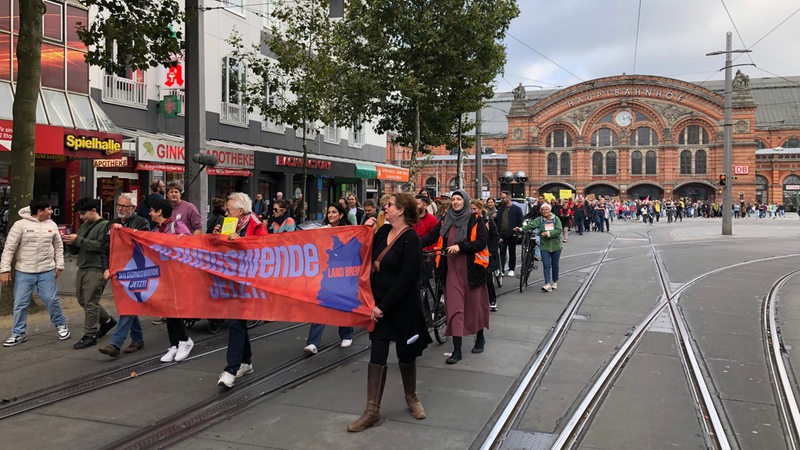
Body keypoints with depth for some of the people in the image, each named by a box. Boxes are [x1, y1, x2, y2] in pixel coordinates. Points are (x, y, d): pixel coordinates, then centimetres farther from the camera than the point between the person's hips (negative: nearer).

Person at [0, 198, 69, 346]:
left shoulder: (52, 225, 4)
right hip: (24, 272, -2)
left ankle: (61, 325, 22)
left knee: (51, 299, 1)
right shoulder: (21, 224, -8)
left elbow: (58, 246, 13)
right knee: (20, 303, 4)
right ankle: (18, 334, 17)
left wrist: (59, 265, 7)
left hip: (47, 271, 2)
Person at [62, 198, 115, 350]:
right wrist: (71, 243, -3)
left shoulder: (105, 226, -6)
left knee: (90, 303, -8)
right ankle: (107, 320, 31)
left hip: (96, 269, -9)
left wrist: (78, 240, -18)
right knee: (82, 300, 14)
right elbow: (75, 251, 19)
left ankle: (90, 335, 1)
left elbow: (101, 246, -19)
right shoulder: (83, 226, 18)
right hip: (82, 268, 9)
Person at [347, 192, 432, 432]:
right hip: (379, 304, 5)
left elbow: (406, 279, -19)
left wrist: (383, 306, -18)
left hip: (402, 305, -5)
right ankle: (372, 410, 8)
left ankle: (412, 397, 35)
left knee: (406, 354, 11)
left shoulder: (411, 240, -15)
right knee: (377, 355, 3)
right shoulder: (384, 231, 5)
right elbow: (370, 257, 12)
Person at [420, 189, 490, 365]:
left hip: (472, 269, -2)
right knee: (454, 307, -2)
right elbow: (431, 237, 2)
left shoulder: (475, 220, -2)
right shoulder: (445, 221, 8)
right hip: (452, 270, 2)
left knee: (475, 304, 10)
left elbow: (481, 242, -11)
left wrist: (460, 246, -22)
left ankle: (480, 337, 34)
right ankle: (457, 350, 1)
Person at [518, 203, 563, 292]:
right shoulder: (539, 220, 0)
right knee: (546, 265, -9)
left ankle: (554, 282, 29)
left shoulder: (556, 219, 1)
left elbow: (559, 230, -10)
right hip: (545, 246, -1)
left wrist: (549, 233, -22)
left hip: (556, 246, 1)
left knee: (555, 265, 12)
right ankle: (547, 284, -15)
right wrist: (522, 229, -29)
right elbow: (530, 225, -13)